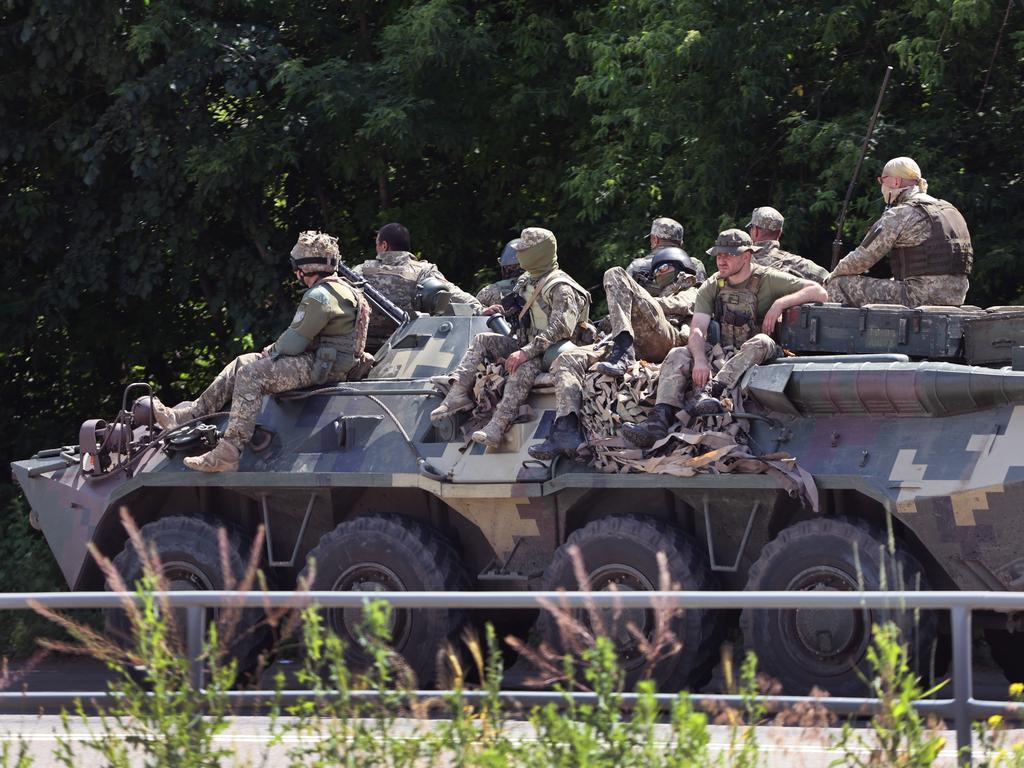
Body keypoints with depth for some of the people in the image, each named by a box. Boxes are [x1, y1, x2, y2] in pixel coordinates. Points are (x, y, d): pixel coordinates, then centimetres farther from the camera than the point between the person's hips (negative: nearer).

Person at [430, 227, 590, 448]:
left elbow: (559, 330, -28)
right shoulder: (526, 282, 13)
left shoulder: (560, 288, -16)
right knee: (481, 340, -1)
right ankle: (458, 394, -14)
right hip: (525, 344, 9)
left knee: (524, 367, -39)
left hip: (550, 353, -9)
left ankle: (497, 427, -51)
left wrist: (526, 353, -33)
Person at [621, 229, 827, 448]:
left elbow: (819, 293, -10)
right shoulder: (712, 287, 7)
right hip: (722, 354, 4)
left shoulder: (767, 280, -3)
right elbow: (697, 330, -6)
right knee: (678, 356, -19)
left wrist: (779, 304, -20)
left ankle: (713, 391, -52)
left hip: (757, 356, -4)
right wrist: (701, 360, -26)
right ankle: (659, 420, -38)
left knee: (762, 342, -37)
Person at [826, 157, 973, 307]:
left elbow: (861, 259, -3)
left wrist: (832, 277, 15)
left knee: (839, 286, -2)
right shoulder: (949, 209, 20)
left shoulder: (899, 215, -6)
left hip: (921, 298, -9)